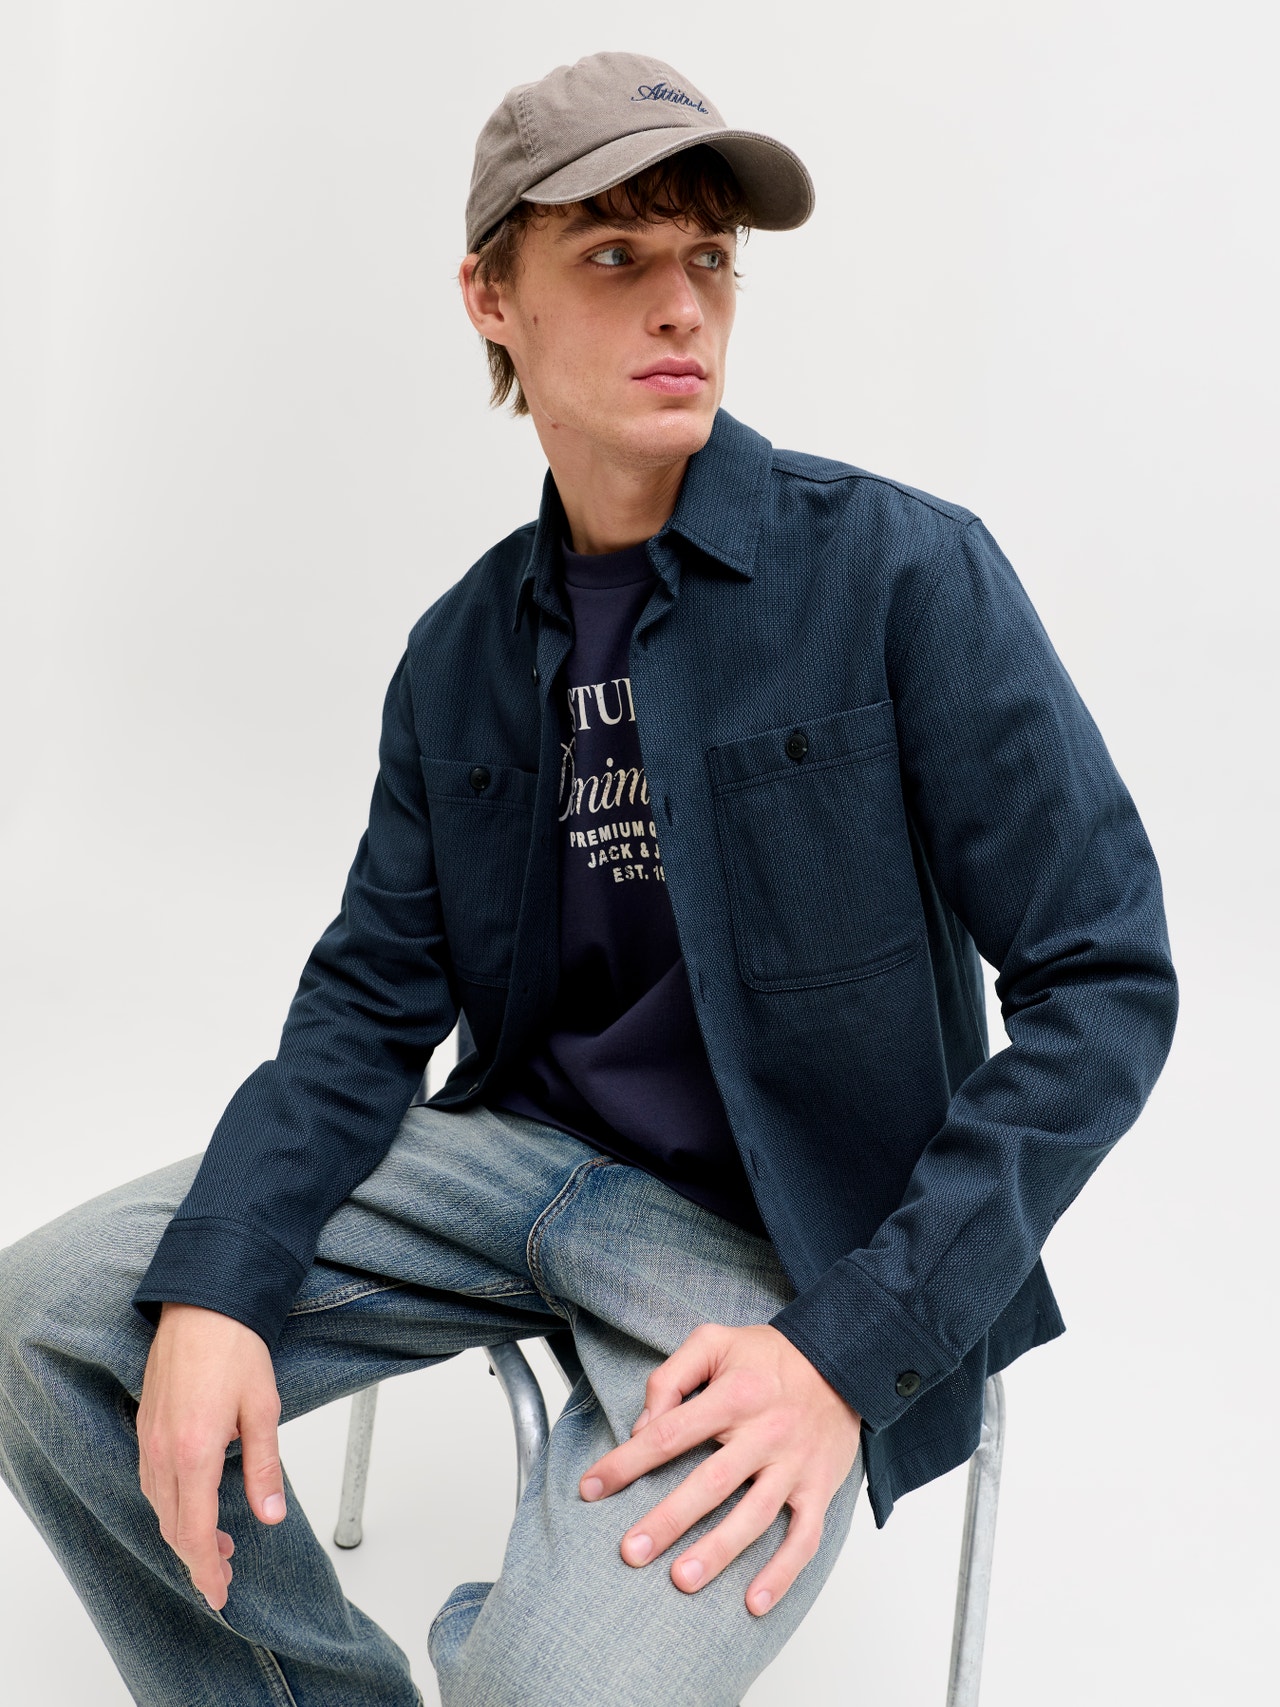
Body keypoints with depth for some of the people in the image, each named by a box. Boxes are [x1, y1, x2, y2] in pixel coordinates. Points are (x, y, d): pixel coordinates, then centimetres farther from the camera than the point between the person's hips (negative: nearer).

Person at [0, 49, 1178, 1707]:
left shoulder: (904, 570, -12)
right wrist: (214, 1284, -13)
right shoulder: (461, 650, 5)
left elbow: (1104, 984, -13)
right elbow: (373, 1001, 5)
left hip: (789, 1228, -5)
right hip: (527, 1150, 5)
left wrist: (855, 1347, -20)